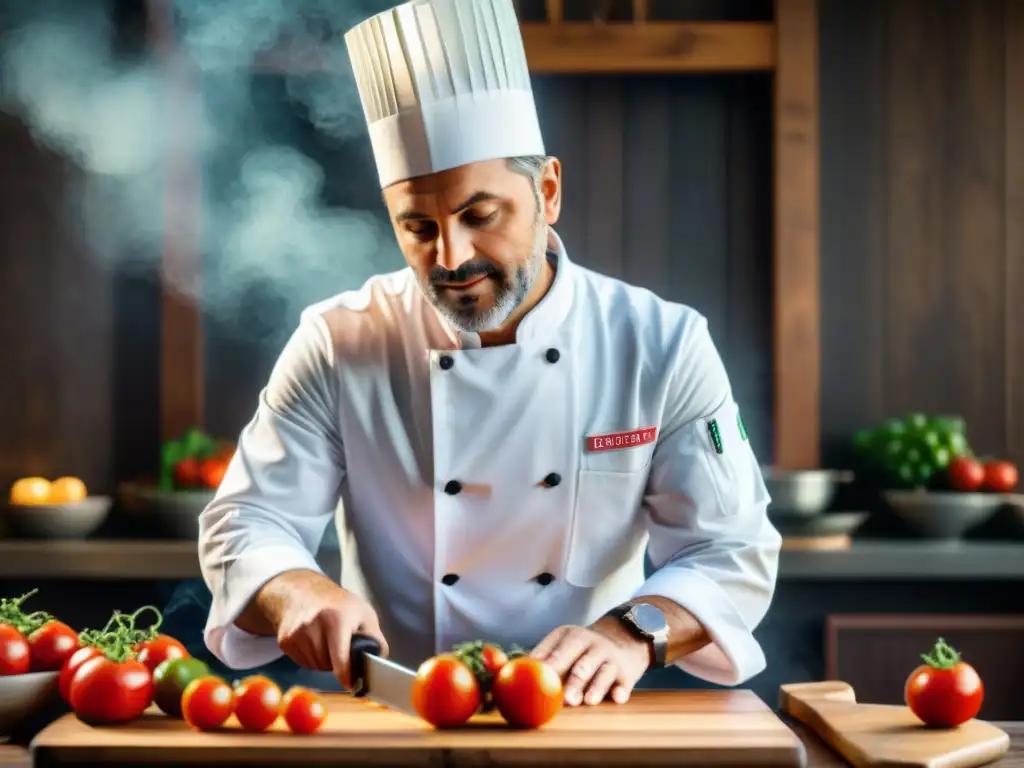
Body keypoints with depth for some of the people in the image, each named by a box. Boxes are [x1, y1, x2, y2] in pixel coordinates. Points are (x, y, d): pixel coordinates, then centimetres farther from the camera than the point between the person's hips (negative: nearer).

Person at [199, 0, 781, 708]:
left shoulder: (661, 345, -2)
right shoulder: (336, 346, -2)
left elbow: (732, 551, -3)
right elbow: (247, 524, 0)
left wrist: (632, 633, -23)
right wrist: (298, 590, -23)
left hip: (589, 727, 0)